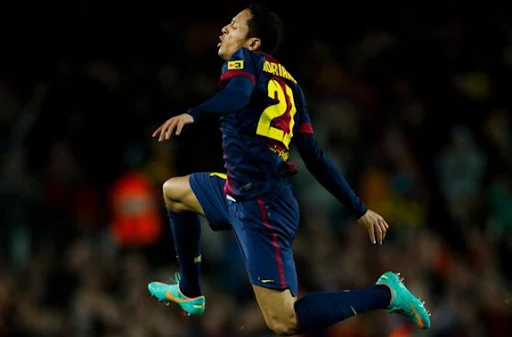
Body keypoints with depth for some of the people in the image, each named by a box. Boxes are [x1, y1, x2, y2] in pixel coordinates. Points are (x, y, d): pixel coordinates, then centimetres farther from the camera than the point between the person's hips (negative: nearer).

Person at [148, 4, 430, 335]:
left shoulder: (244, 59, -2)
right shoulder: (287, 82, 19)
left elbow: (237, 95, -27)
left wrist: (192, 115, -44)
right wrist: (360, 210, 19)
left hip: (259, 203, -9)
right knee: (174, 191, 29)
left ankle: (384, 294, -10)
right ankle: (189, 292, 35)